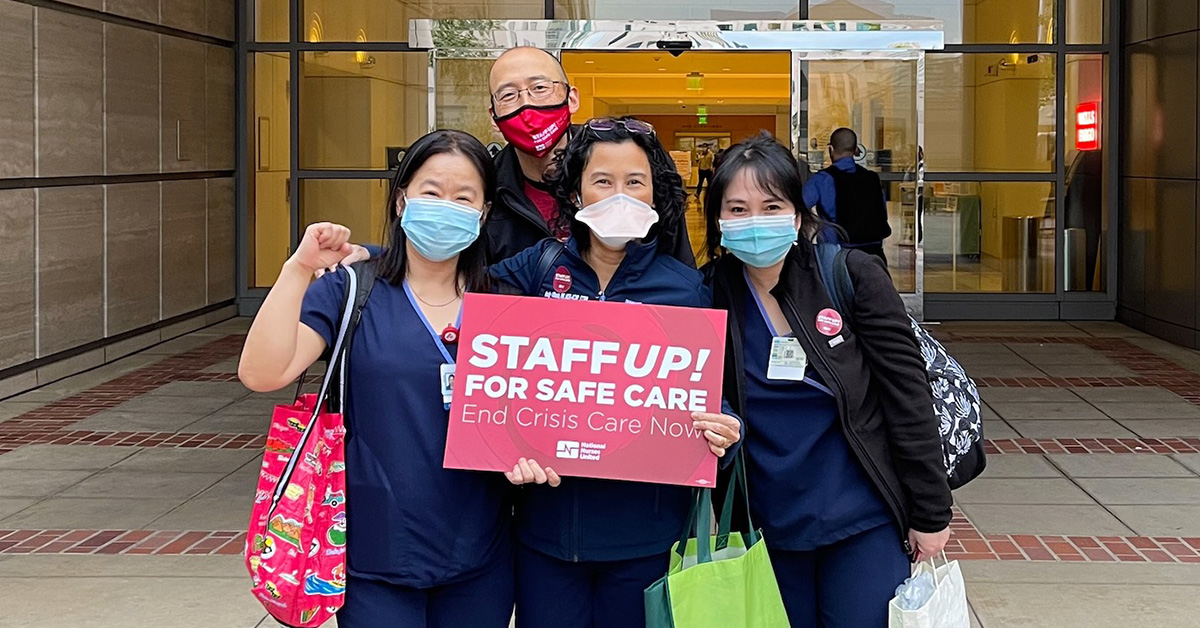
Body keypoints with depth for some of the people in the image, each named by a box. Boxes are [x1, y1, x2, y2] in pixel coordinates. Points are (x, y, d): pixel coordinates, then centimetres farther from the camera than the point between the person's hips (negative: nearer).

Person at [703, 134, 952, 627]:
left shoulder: (853, 277, -10)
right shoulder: (710, 295, -4)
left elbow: (908, 396, -8)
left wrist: (931, 513, -7)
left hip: (864, 525, -2)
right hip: (771, 529, 3)